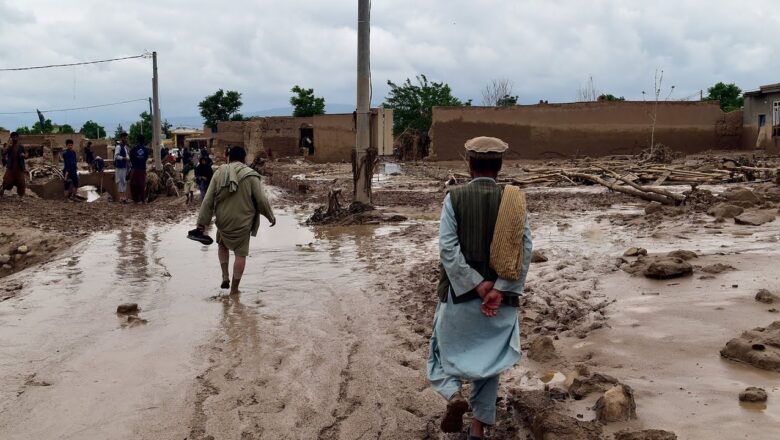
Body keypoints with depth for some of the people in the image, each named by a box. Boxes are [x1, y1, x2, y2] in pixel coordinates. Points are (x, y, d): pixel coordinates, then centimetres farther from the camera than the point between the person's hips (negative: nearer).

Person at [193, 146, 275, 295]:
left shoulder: (219, 173, 0)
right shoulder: (250, 175, -8)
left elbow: (208, 200, -1)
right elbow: (262, 200, -8)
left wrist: (202, 222, 3)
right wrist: (271, 216, 7)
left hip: (223, 221, 3)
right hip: (242, 222, -3)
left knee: (223, 245, 28)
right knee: (241, 253, 7)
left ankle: (225, 276, 17)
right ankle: (234, 289, 9)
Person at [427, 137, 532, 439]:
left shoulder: (455, 198, -6)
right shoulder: (513, 199, -2)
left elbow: (448, 248, -15)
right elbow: (524, 249, -11)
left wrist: (477, 285, -12)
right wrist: (499, 289, -15)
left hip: (460, 293, -2)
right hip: (500, 297, 2)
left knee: (446, 348, 17)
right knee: (489, 359, 15)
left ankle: (453, 394, -10)